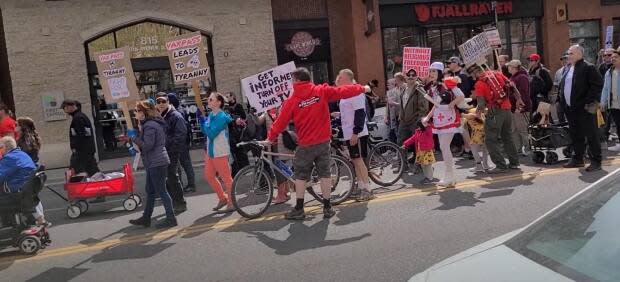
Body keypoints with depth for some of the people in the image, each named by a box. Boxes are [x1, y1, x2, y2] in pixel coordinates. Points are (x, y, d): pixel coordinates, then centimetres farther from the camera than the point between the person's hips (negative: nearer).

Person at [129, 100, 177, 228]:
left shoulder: (149, 126, -18)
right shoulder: (152, 123, 15)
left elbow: (147, 145, -22)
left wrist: (135, 136, -10)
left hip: (156, 163, -11)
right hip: (154, 163, 11)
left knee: (161, 191, -4)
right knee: (150, 191, 16)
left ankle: (171, 219, 2)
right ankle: (146, 218, 26)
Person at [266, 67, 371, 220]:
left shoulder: (292, 100, -7)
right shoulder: (321, 91, -4)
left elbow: (281, 122, -3)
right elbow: (343, 91, 1)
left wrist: (271, 137, 12)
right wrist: (362, 88, 15)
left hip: (305, 145, -2)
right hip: (324, 141, 2)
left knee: (300, 176, 11)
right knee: (325, 174, 11)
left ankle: (299, 209, 14)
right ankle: (327, 207, 15)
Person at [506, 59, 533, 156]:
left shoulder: (522, 77, -15)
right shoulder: (513, 77, 17)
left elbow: (523, 94, -22)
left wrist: (520, 107, -26)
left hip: (521, 109, -10)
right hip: (513, 108, 10)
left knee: (523, 130, -4)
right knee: (514, 131, 12)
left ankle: (527, 150, 4)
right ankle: (518, 149, 19)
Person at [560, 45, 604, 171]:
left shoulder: (588, 68, -8)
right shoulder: (567, 69, 16)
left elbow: (598, 85, -15)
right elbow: (562, 86, 22)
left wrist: (591, 101, -19)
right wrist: (562, 101, 12)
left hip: (584, 109, -8)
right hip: (570, 109, 8)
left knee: (591, 135, -2)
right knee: (575, 136, 14)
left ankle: (596, 161, 4)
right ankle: (578, 159, 24)